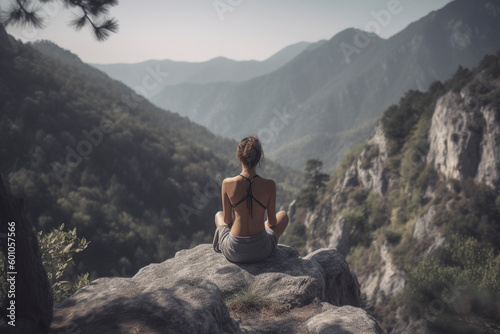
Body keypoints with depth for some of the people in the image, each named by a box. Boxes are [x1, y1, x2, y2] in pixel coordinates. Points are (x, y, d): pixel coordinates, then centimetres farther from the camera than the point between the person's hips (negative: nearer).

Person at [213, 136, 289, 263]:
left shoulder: (227, 183, -12)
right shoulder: (269, 185, -13)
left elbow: (227, 220, 1)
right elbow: (272, 222, 0)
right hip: (261, 251, 0)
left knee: (218, 215, 34)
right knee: (283, 215, 30)